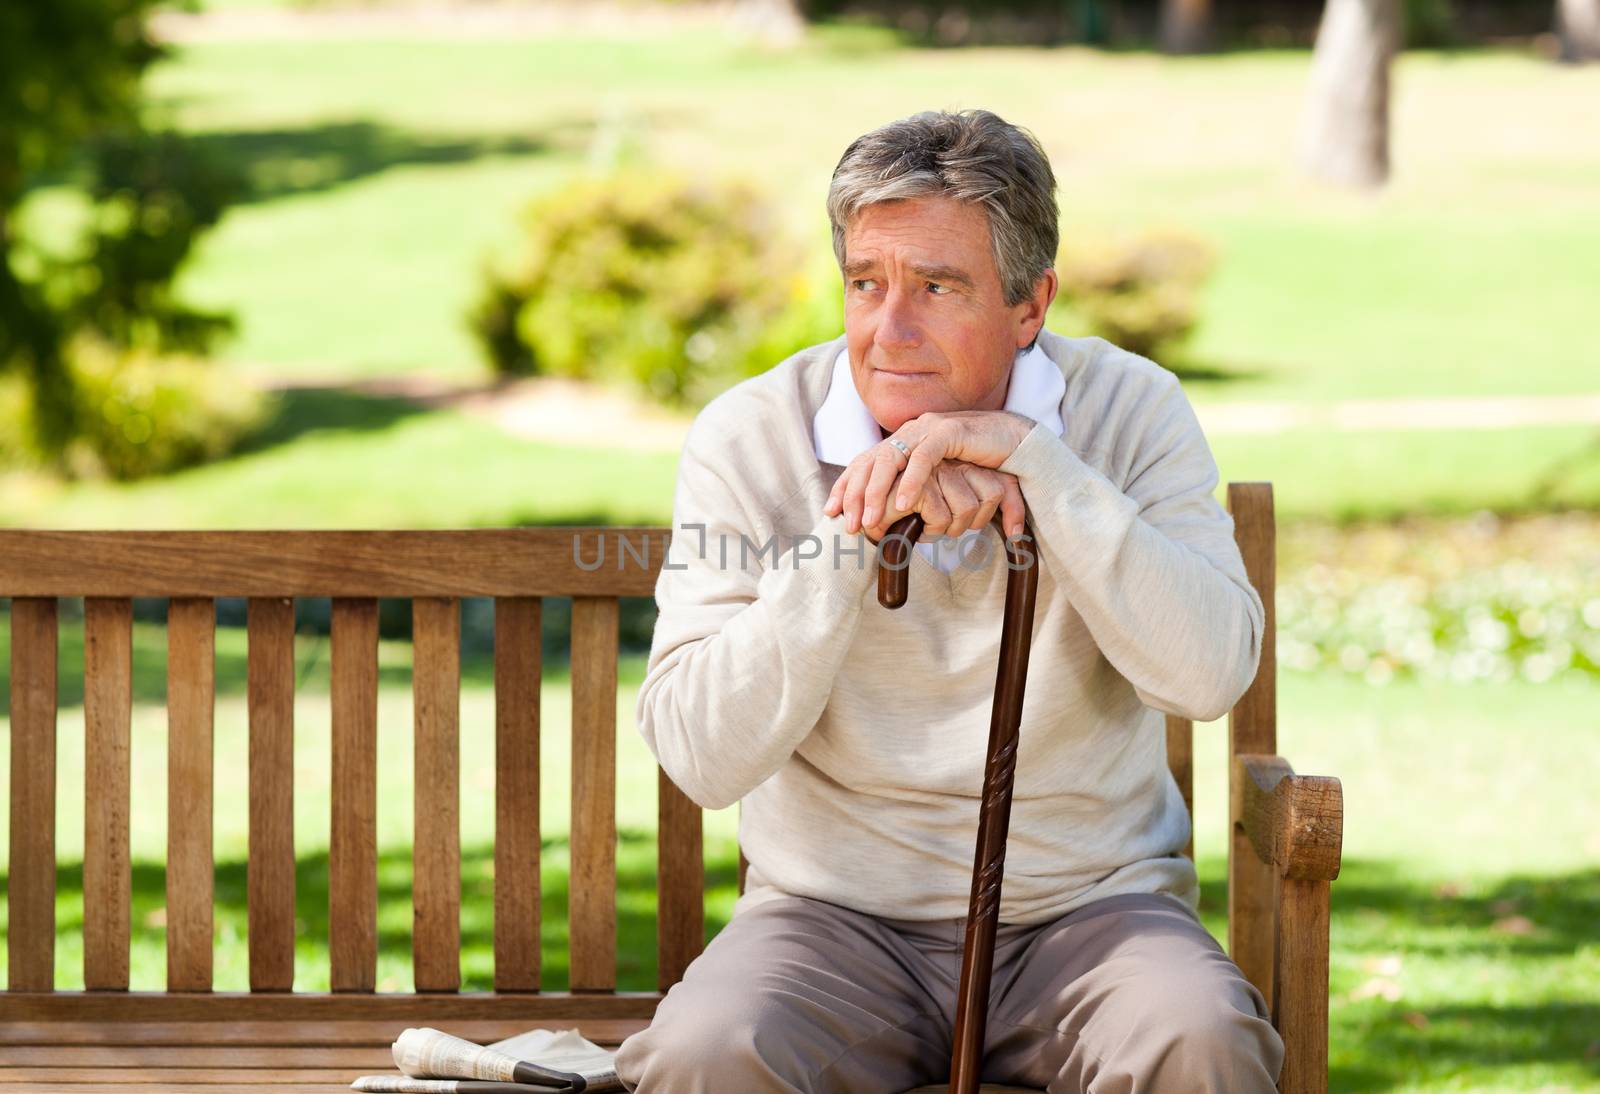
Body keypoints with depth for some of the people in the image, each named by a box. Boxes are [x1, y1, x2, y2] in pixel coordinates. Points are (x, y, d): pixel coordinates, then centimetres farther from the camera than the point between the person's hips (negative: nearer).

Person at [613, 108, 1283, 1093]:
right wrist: (852, 534, -22)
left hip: (1091, 905, 1)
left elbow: (1211, 673, -16)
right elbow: (702, 758, -12)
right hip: (835, 913, 0)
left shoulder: (1129, 411, -1)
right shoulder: (749, 438, -3)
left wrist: (1029, 456, -20)